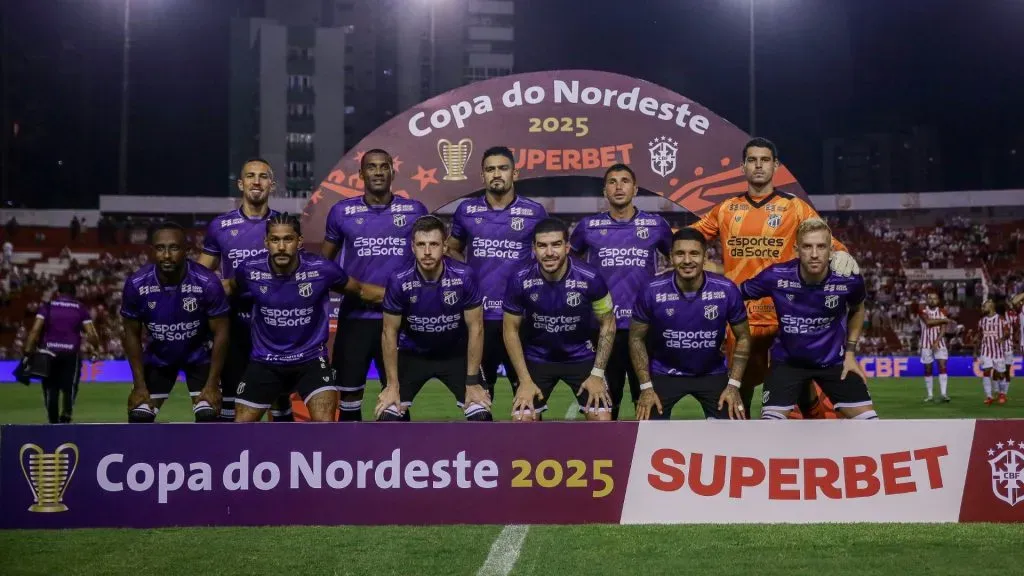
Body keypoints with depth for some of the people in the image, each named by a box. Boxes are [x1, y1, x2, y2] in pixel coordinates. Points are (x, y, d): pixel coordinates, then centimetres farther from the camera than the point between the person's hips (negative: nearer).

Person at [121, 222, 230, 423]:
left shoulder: (207, 283, -29)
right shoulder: (136, 285, -23)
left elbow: (220, 333, -18)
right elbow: (132, 334, -9)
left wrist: (212, 384, -18)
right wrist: (139, 385, -10)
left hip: (198, 356, -2)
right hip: (157, 358, 2)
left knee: (207, 416, -14)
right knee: (139, 418, -3)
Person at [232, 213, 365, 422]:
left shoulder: (322, 269, -19)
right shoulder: (250, 270, -15)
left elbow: (359, 290, 0)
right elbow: (232, 289, 11)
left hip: (311, 359, -2)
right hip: (265, 361, 2)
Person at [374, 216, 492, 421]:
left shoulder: (464, 277, -24)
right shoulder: (399, 282, -23)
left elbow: (475, 329, -15)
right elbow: (390, 332, -12)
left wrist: (472, 381, -14)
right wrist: (393, 385, -12)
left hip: (456, 354, 0)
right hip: (412, 354, 0)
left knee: (481, 416, -14)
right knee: (387, 415, -12)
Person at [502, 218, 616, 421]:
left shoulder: (590, 279, -22)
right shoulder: (520, 281, -20)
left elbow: (607, 325, -7)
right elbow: (511, 330, -6)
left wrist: (597, 373, -11)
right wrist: (525, 380, -10)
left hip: (581, 357, 0)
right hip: (536, 358, 1)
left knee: (602, 420, -12)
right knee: (522, 420, -10)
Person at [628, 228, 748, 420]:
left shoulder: (726, 290, -17)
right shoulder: (652, 291, -20)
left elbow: (743, 337, -3)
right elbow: (637, 338, -6)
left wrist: (733, 385, -10)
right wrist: (646, 387, -11)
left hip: (712, 373, 1)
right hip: (664, 373, -1)